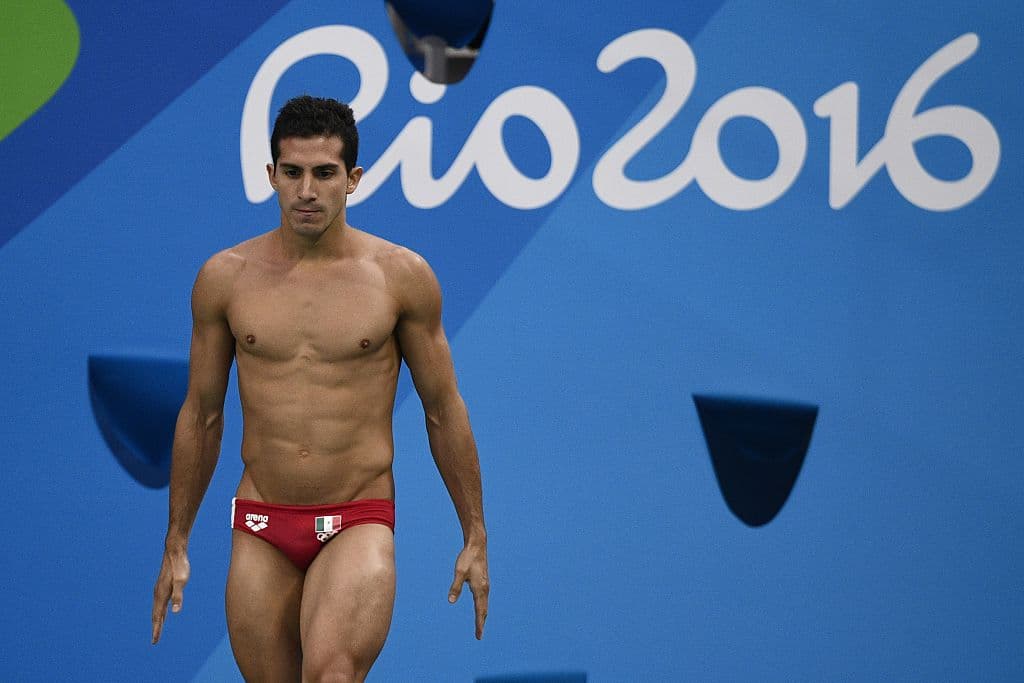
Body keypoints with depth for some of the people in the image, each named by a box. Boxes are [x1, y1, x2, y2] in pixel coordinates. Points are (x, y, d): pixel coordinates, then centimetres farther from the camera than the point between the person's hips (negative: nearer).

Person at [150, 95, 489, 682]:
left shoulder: (403, 276, -2)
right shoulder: (225, 278, 3)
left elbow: (444, 412, 6)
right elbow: (201, 415, 12)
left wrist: (475, 537, 8)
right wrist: (176, 545, 13)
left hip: (359, 523, -3)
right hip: (260, 529, 3)